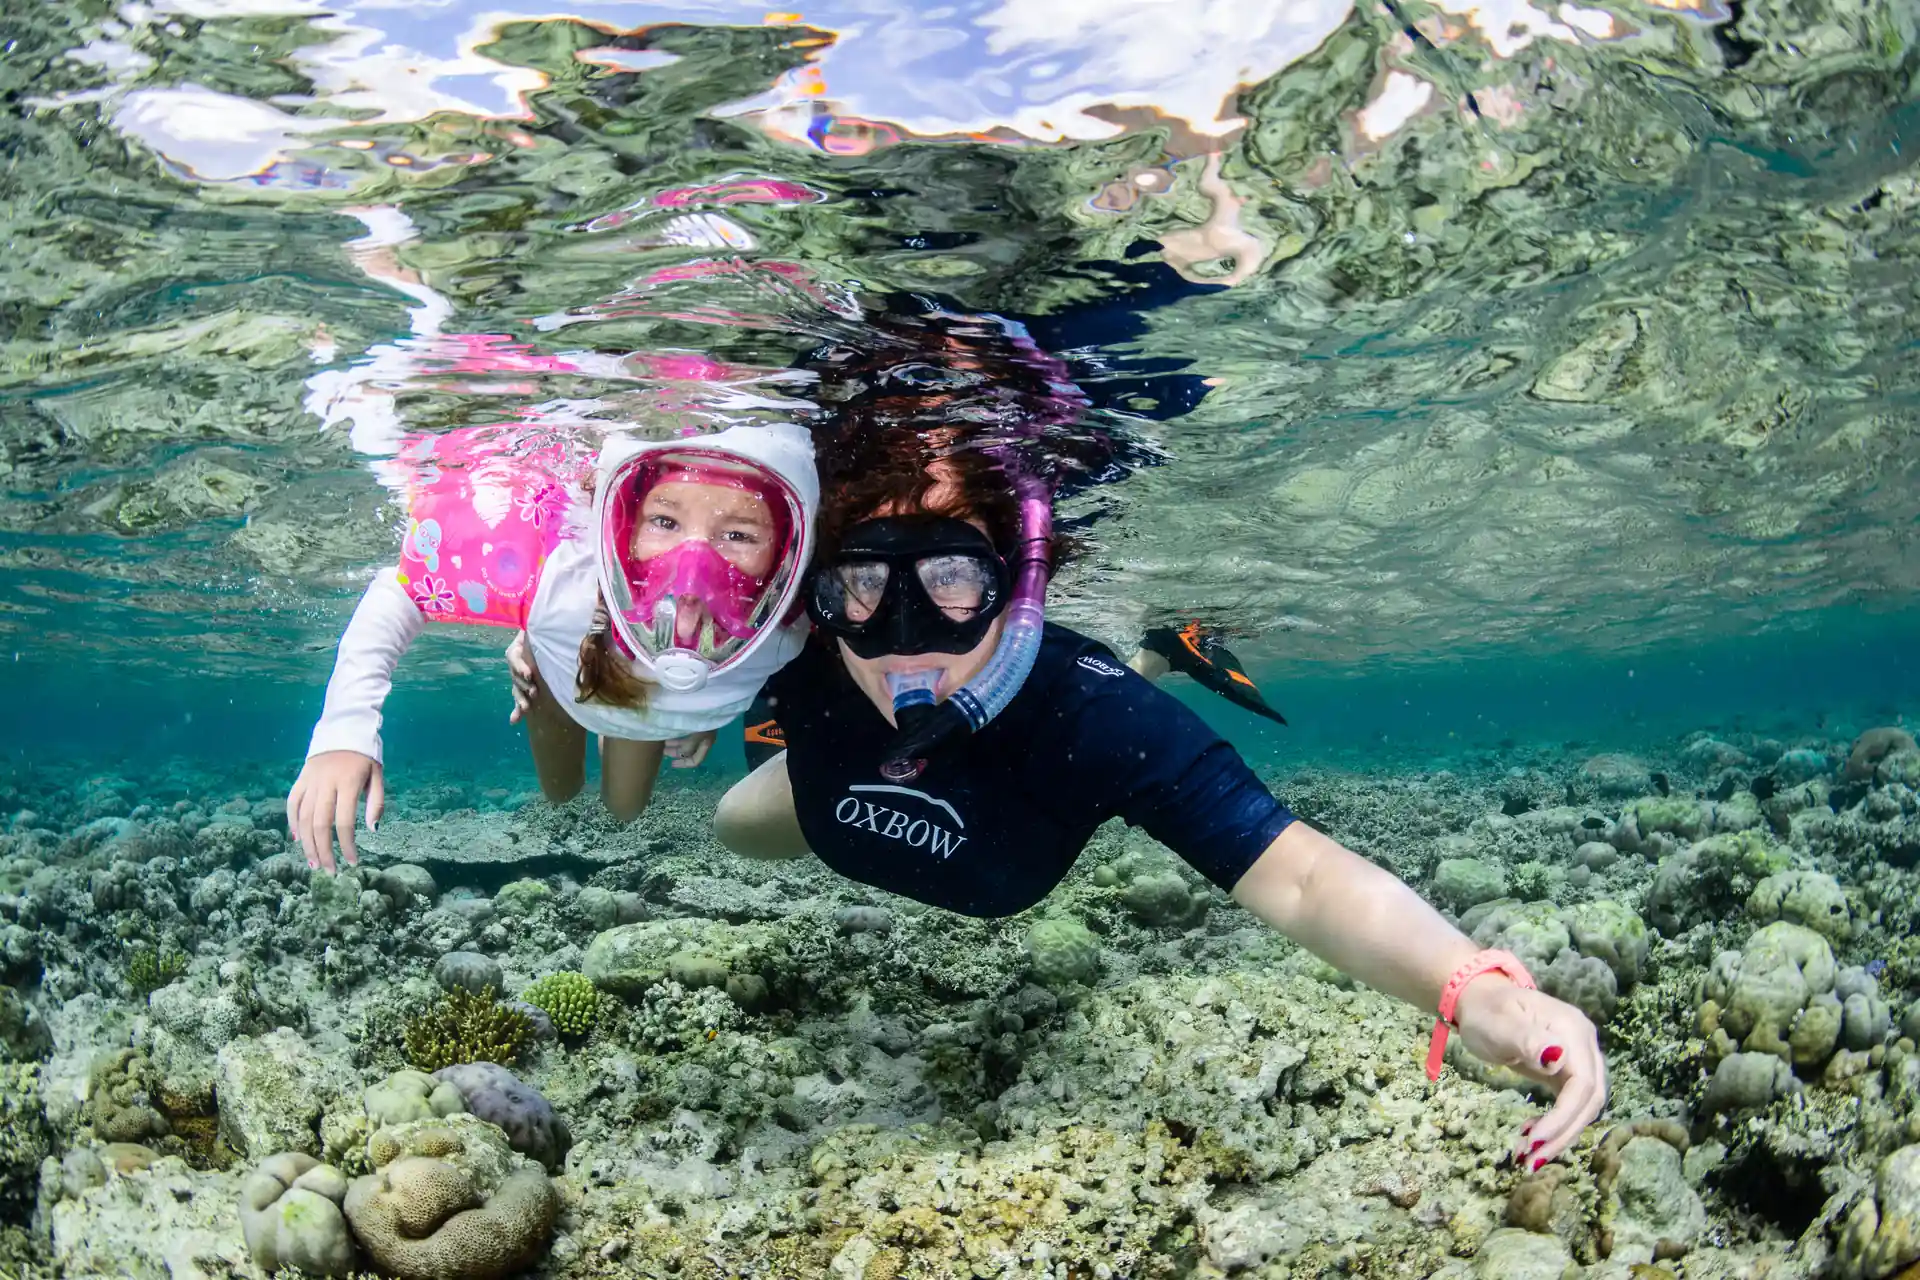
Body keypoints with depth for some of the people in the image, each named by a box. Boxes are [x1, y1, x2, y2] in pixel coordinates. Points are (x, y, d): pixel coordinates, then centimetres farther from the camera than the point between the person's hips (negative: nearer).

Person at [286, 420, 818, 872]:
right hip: (561, 675, -1)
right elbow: (397, 592, -33)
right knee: (558, 796, 29)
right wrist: (344, 734, -45)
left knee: (626, 811, 26)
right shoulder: (551, 569, -49)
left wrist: (705, 718, -13)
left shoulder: (781, 634, -45)